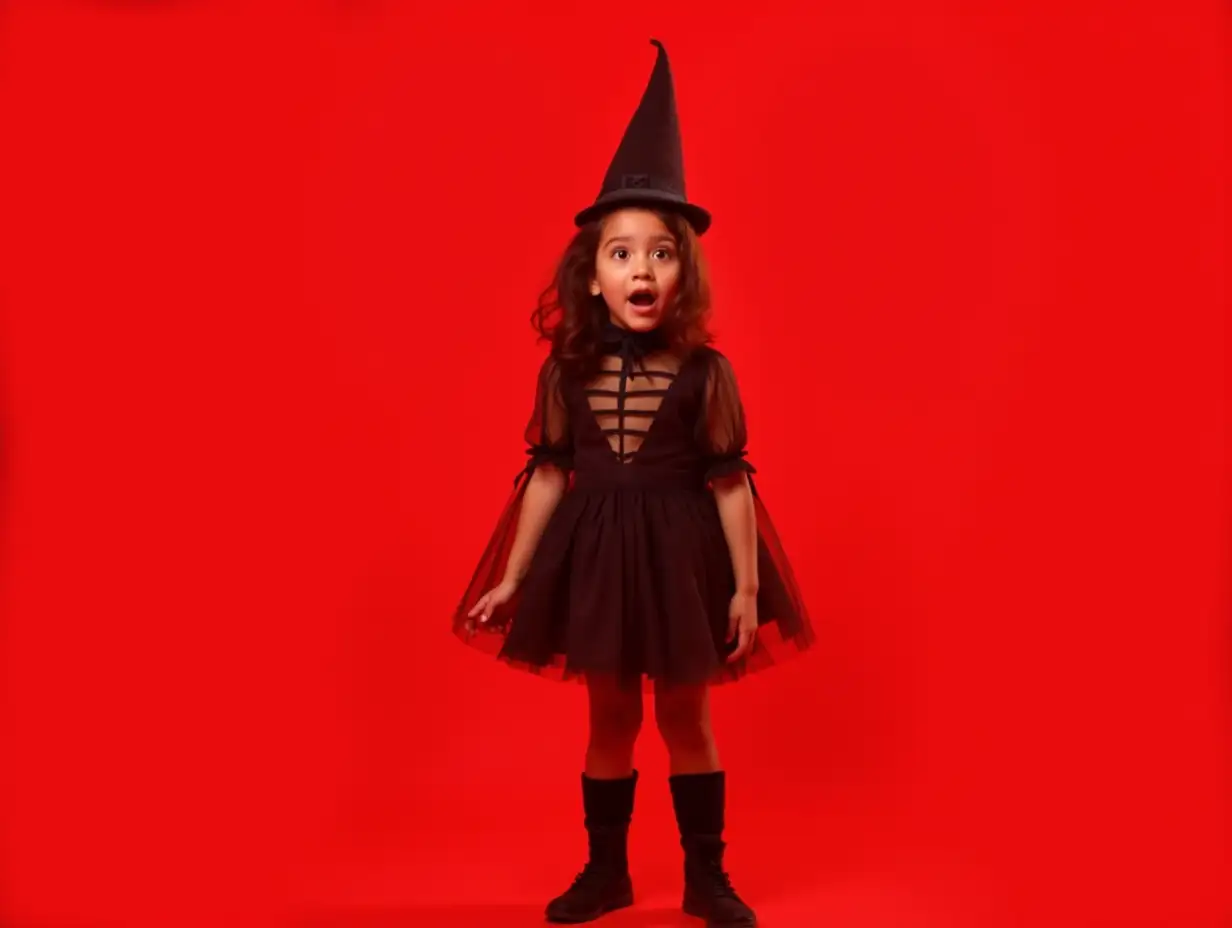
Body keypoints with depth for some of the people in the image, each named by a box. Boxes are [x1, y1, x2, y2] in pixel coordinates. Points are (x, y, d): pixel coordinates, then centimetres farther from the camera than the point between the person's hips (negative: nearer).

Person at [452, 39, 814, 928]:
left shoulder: (706, 372, -10)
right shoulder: (566, 371, -5)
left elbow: (730, 481, -6)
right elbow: (548, 476, 1)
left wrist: (747, 587, -5)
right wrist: (511, 579, 3)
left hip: (682, 553, -1)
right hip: (594, 554, 2)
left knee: (688, 719, 11)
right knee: (610, 720, 14)